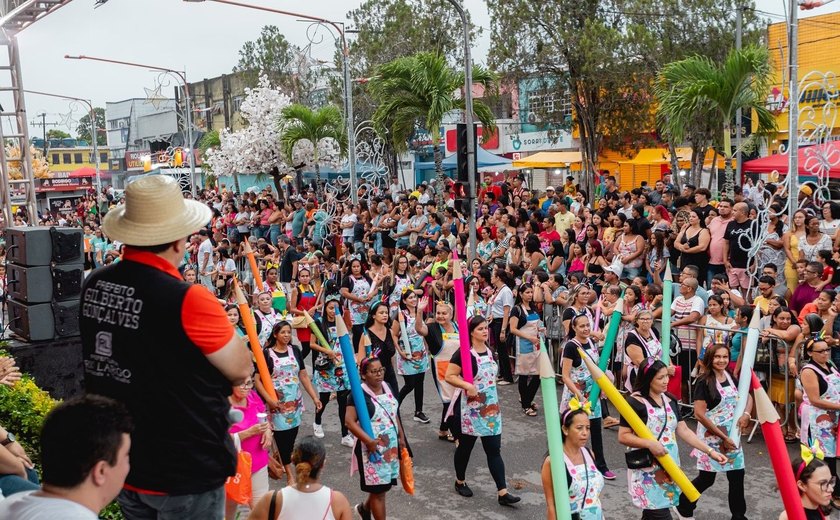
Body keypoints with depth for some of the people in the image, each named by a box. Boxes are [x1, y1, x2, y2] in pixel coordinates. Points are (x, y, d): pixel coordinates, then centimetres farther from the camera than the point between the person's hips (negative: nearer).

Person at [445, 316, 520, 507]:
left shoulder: (489, 351, 6)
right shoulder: (463, 353, -15)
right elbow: (449, 376, -19)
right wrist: (467, 385, -32)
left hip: (490, 407, 6)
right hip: (470, 408, -5)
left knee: (494, 449, 2)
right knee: (466, 446, 11)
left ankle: (503, 493, 1)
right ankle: (460, 482, 34)